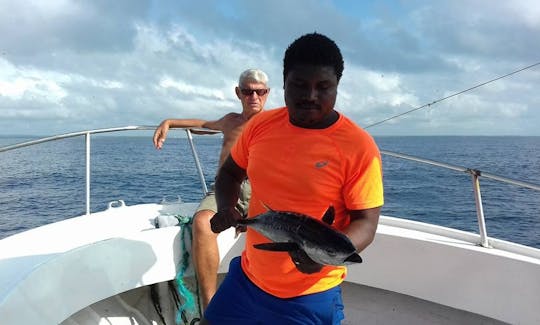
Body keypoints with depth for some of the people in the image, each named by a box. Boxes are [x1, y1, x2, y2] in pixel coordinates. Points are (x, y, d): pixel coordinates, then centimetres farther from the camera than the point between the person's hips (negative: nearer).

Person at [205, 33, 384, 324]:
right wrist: (225, 208, -7)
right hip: (247, 276, 5)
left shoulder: (359, 147, -15)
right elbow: (230, 173, 12)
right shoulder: (260, 125, -2)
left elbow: (365, 222, -13)